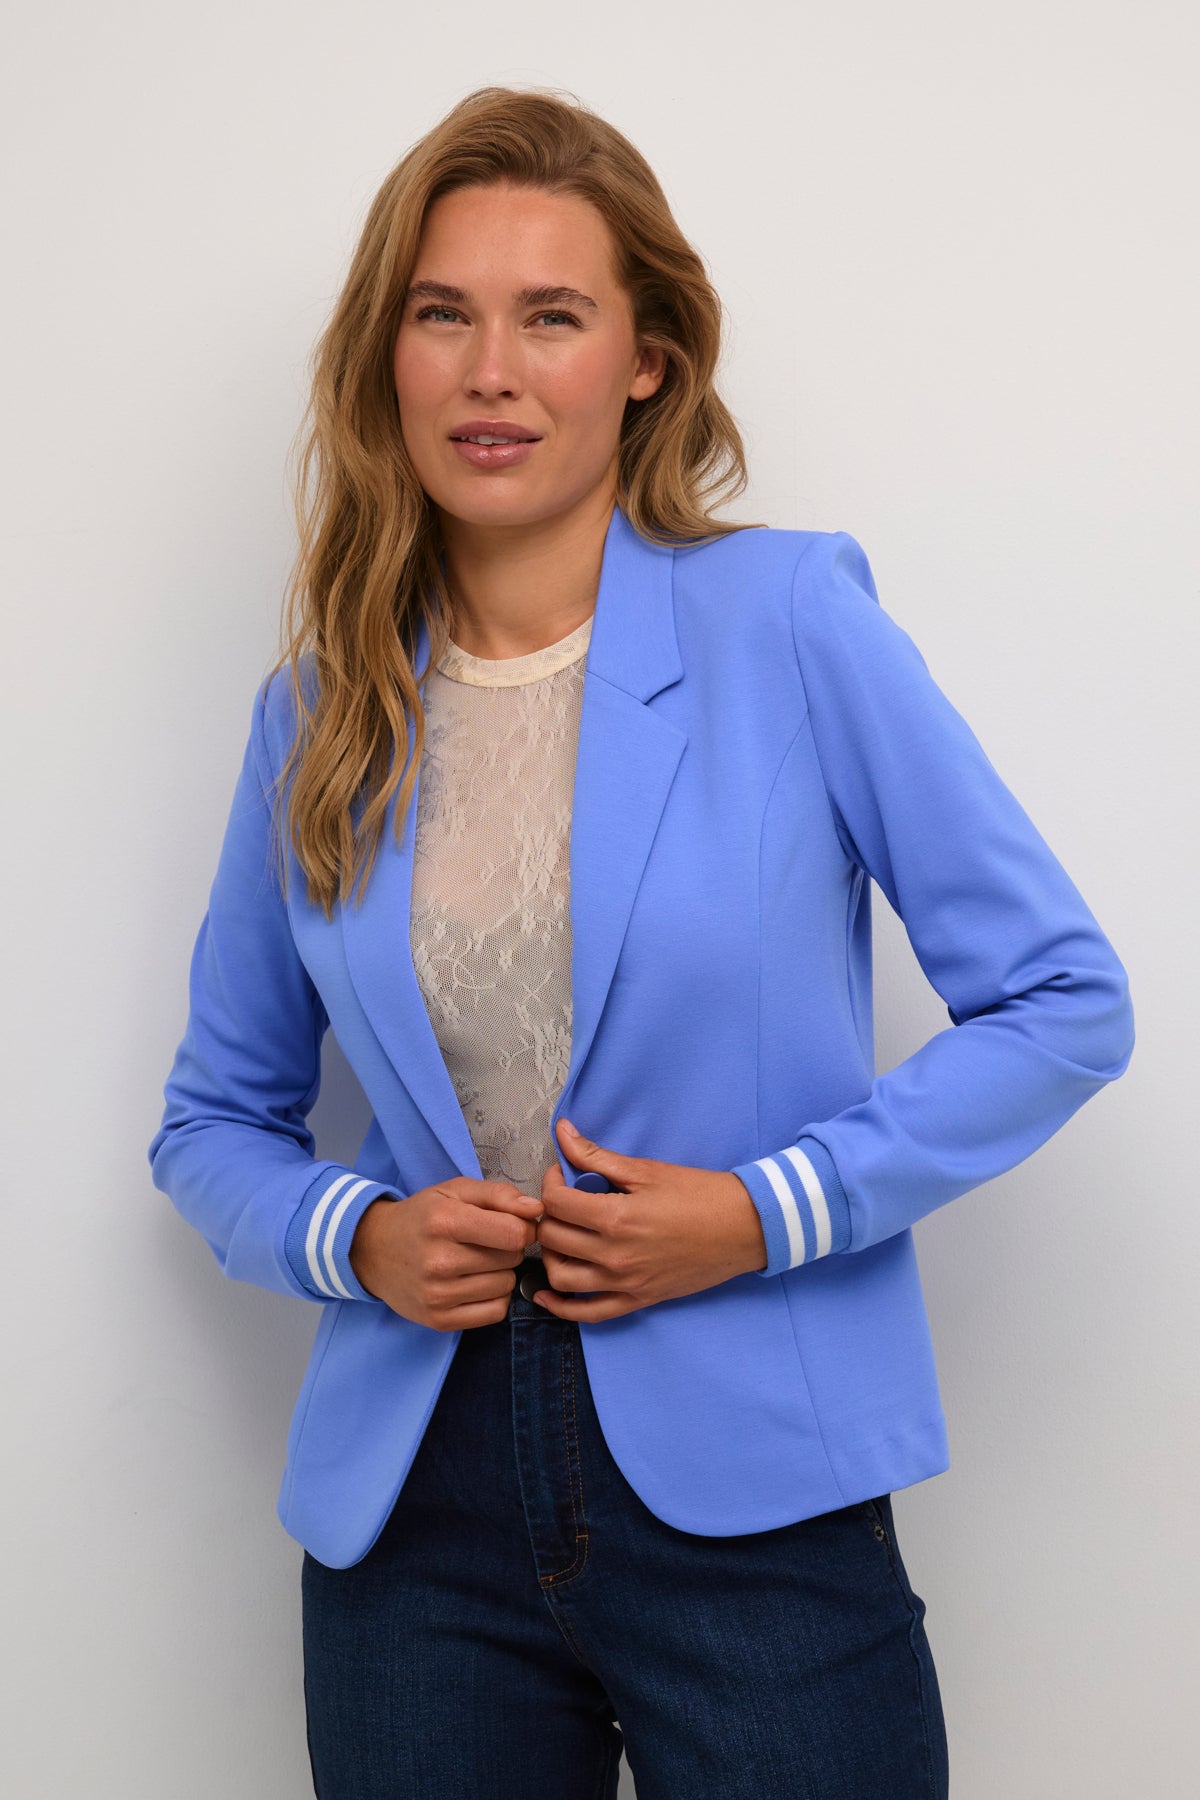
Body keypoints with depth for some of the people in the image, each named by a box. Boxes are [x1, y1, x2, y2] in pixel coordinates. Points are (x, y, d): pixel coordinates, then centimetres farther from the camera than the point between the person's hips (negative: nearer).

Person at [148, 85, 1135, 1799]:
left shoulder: (792, 623, -7)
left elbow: (1066, 1000, -5)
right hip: (414, 1509, 3)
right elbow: (216, 1115, 12)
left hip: (749, 1497, -2)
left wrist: (769, 1211, -13)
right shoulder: (320, 709, 3)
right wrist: (350, 1239, -8)